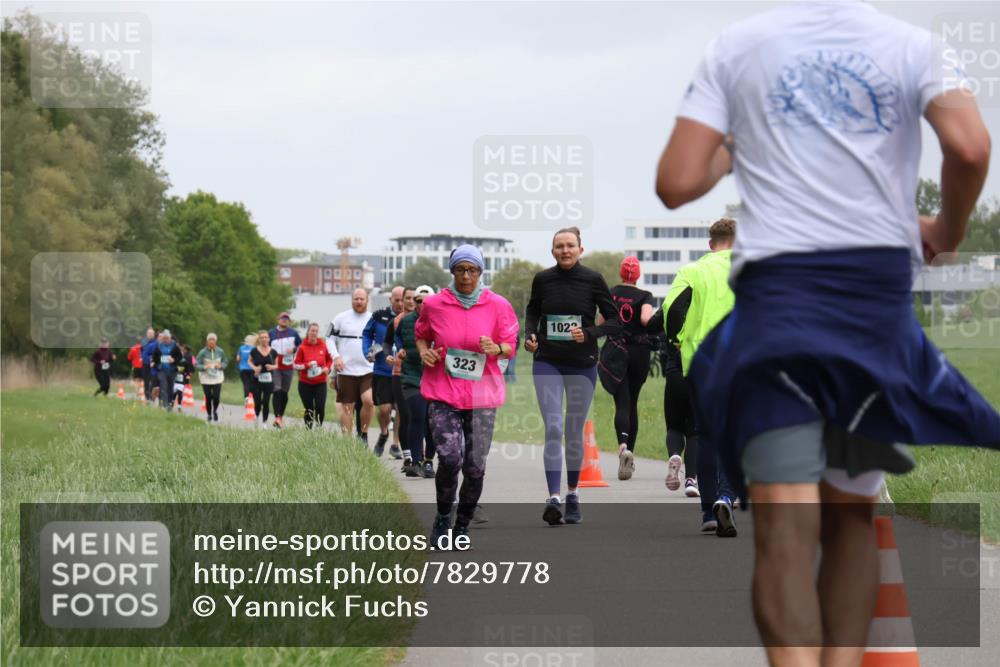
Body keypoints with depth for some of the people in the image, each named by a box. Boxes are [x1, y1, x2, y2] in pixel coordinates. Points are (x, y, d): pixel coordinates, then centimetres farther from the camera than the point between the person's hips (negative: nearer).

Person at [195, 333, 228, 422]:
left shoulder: (220, 351, -3)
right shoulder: (203, 352, -9)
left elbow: (226, 362, 10)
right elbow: (196, 365, -5)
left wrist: (221, 366, -11)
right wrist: (204, 367, -24)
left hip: (217, 378, 1)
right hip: (206, 379, -1)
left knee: (216, 397, -8)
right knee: (208, 398, -1)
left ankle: (215, 411, 23)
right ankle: (209, 414, 21)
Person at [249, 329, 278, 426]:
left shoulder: (273, 352, 3)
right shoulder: (254, 351, -2)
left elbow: (277, 364, 12)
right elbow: (249, 361, 12)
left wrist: (273, 367, -10)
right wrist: (254, 367, -7)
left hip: (268, 380, 1)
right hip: (256, 380, -1)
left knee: (266, 402, -4)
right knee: (257, 402, -2)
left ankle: (264, 422, 7)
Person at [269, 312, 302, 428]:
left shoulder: (293, 333, 8)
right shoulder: (271, 333, 6)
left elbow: (301, 345, 12)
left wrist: (294, 350, -6)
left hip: (288, 367, 2)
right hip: (275, 366, -2)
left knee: (285, 392, 8)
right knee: (277, 391, -16)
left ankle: (281, 416, 22)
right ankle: (277, 417, -22)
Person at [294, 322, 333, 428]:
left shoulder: (323, 346, 3)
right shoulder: (302, 347, -3)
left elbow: (330, 360, 16)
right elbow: (295, 364, -1)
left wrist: (327, 368, -3)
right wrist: (306, 365, -17)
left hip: (321, 383, 1)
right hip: (305, 383, -1)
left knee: (320, 407, -12)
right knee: (309, 409, 1)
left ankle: (319, 428, 3)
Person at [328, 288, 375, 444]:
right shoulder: (341, 319, 4)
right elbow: (330, 339, 7)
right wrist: (336, 356, -7)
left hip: (368, 370, 0)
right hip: (346, 371, 0)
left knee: (368, 401, -18)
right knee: (347, 406, 3)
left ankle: (363, 433, 2)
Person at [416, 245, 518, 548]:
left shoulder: (498, 306, 2)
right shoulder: (434, 304, 1)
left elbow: (510, 346, 8)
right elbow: (421, 335, 18)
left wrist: (496, 348, -15)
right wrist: (424, 351, -4)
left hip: (482, 396, 1)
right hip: (442, 394, -1)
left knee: (475, 467, 1)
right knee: (450, 458, -18)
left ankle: (462, 525, 21)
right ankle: (443, 517, 7)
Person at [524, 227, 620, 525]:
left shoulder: (593, 280, -5)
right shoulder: (542, 279, 0)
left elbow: (615, 321, -1)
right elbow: (532, 310, 19)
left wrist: (589, 333, -17)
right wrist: (529, 334, 0)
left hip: (582, 365, 0)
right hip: (547, 363, 0)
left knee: (574, 432, 9)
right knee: (553, 428, -13)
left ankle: (572, 494, 26)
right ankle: (553, 498, -19)